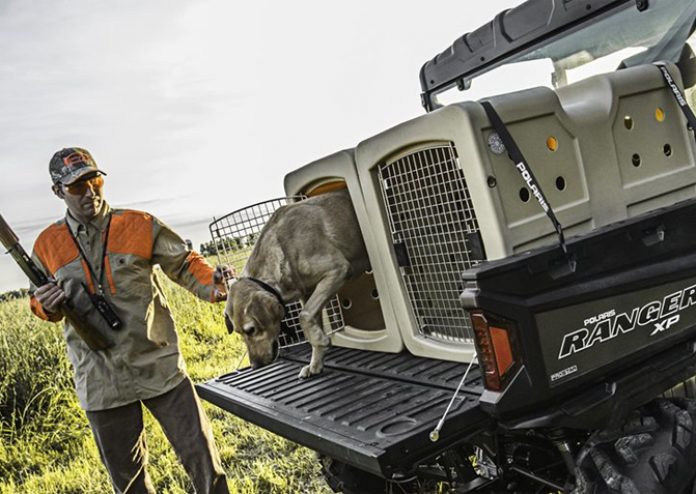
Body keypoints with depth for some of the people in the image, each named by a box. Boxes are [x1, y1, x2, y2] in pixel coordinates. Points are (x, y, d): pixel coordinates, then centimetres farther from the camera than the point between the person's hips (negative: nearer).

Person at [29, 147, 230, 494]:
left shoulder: (140, 226, -4)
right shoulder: (47, 245, 2)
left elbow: (184, 263, -1)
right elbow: (46, 307, 15)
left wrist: (213, 284, -21)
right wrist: (43, 305, -10)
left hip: (160, 368, -2)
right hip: (100, 384, 2)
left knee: (201, 454, 5)